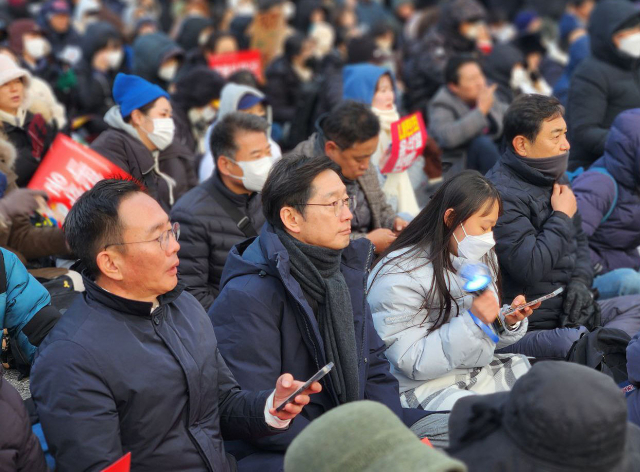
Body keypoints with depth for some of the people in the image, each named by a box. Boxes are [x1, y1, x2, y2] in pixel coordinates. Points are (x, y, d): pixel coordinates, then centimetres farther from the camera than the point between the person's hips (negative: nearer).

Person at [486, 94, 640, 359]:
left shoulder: (554, 178, 15)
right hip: (529, 325, -10)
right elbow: (529, 268, -24)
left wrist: (580, 280, 4)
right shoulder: (502, 195, -16)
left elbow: (579, 240, 25)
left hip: (566, 307, 10)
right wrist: (562, 216, -12)